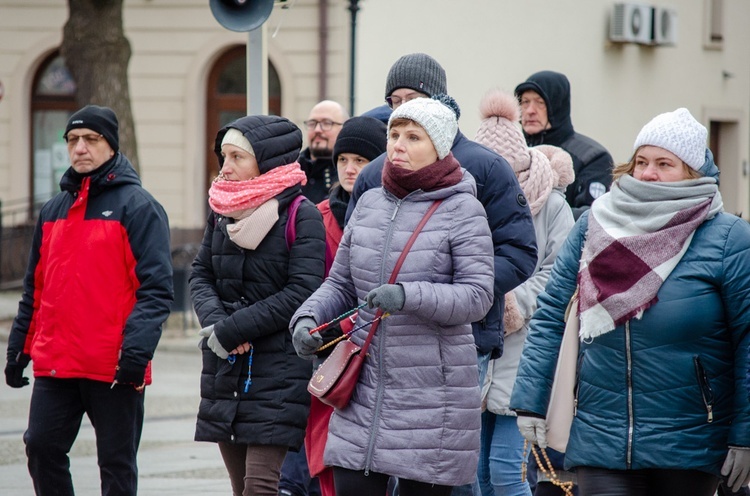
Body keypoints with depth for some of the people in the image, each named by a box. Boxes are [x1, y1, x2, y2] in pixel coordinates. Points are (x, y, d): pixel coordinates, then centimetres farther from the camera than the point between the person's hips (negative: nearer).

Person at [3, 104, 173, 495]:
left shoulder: (137, 206, -4)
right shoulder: (53, 210, 16)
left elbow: (156, 287, -11)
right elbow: (35, 288, 22)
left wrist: (137, 348, -21)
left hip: (114, 368, -6)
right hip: (54, 364, 6)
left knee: (116, 463, 2)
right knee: (41, 447, 3)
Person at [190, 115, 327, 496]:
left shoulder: (301, 216, -8)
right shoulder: (222, 211, 10)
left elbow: (302, 293, -14)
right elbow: (201, 274, 11)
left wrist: (229, 331, -14)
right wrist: (214, 321, -10)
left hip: (278, 371, -6)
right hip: (224, 371, 6)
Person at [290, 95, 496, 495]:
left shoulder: (462, 210, -5)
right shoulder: (369, 204, 10)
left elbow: (478, 295, -13)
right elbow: (340, 284, 17)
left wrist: (408, 296, -26)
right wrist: (307, 317, -2)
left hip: (432, 393, -4)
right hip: (364, 385, 4)